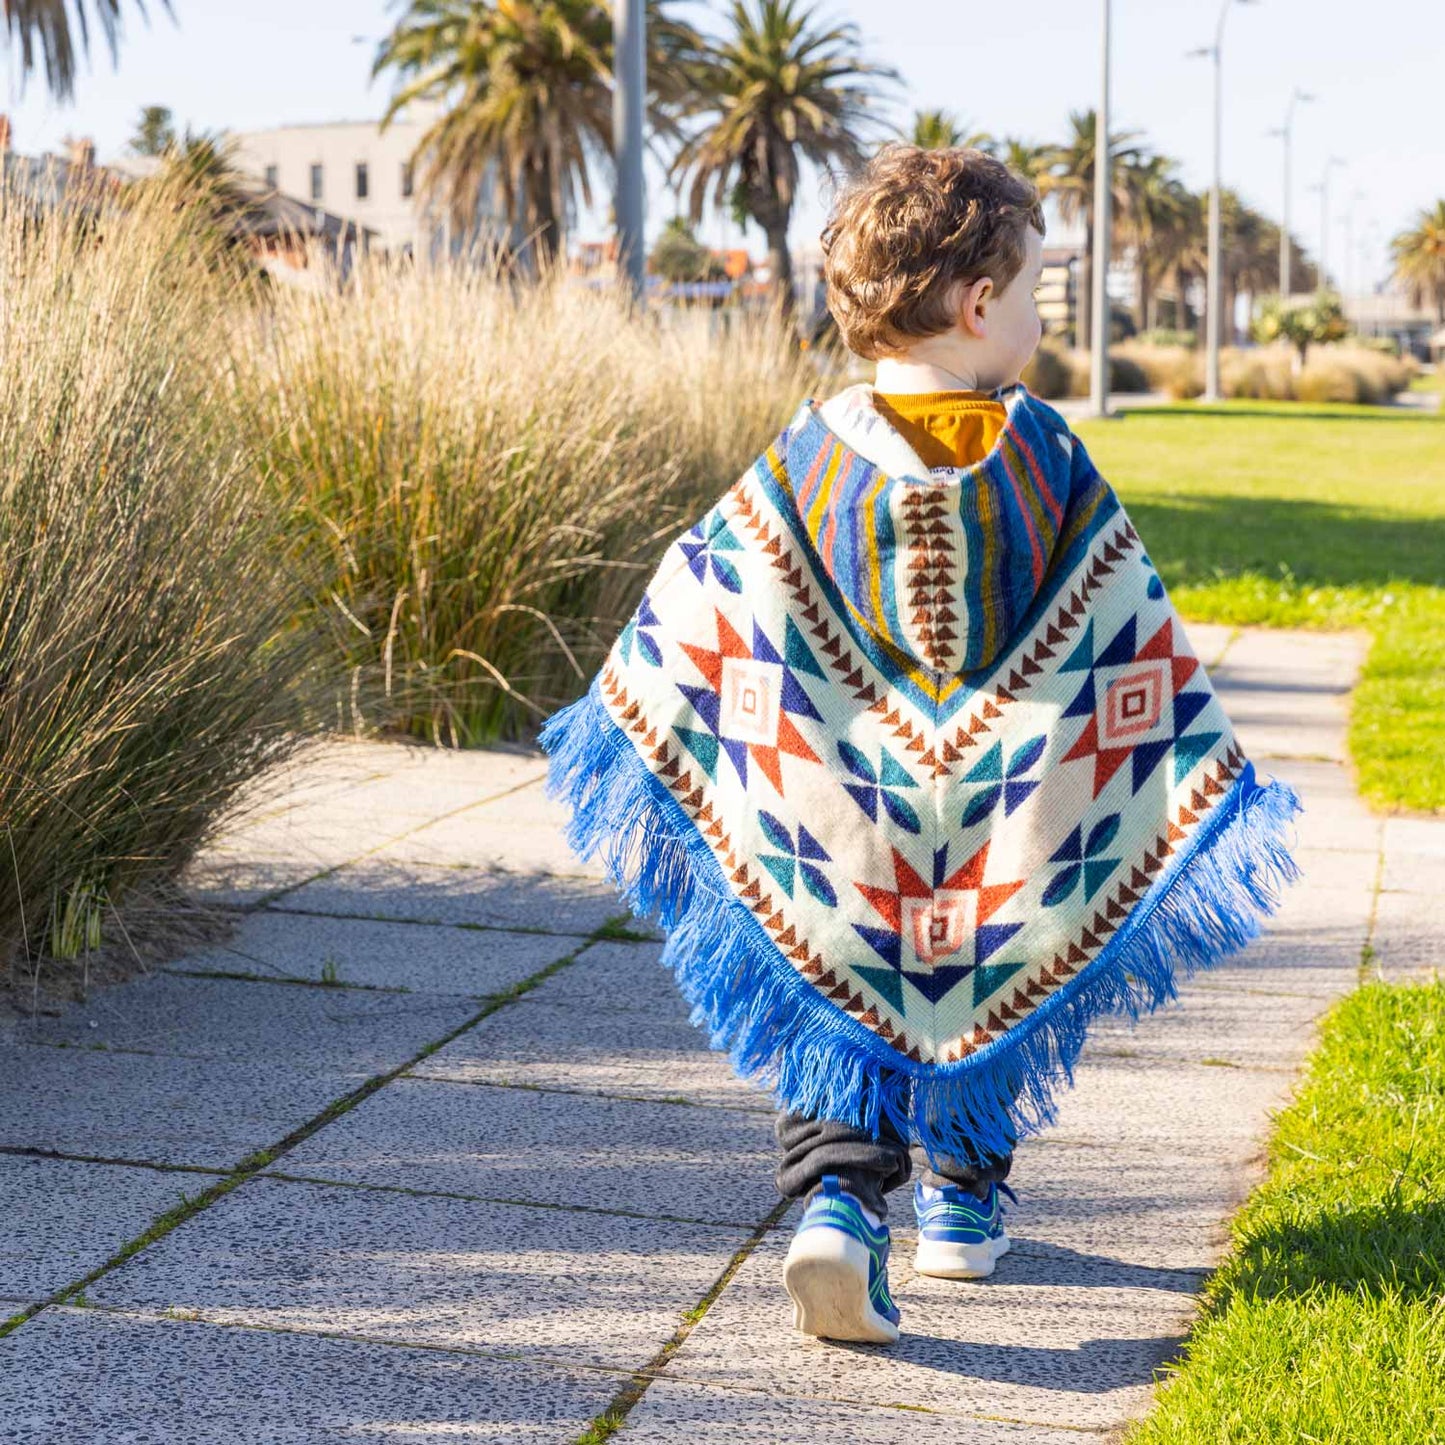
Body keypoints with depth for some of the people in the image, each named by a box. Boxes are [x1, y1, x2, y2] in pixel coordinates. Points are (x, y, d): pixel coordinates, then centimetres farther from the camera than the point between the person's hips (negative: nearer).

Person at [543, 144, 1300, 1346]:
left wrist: (621, 725, 10)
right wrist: (1209, 778, 4)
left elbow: (696, 620, -3)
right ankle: (965, 1203, 34)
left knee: (841, 1006, 9)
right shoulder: (1047, 455, -9)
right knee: (997, 989, 20)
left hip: (843, 817, 0)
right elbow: (1134, 641, -4)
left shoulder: (808, 457, -7)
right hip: (1012, 827, 0)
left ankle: (839, 1202, -12)